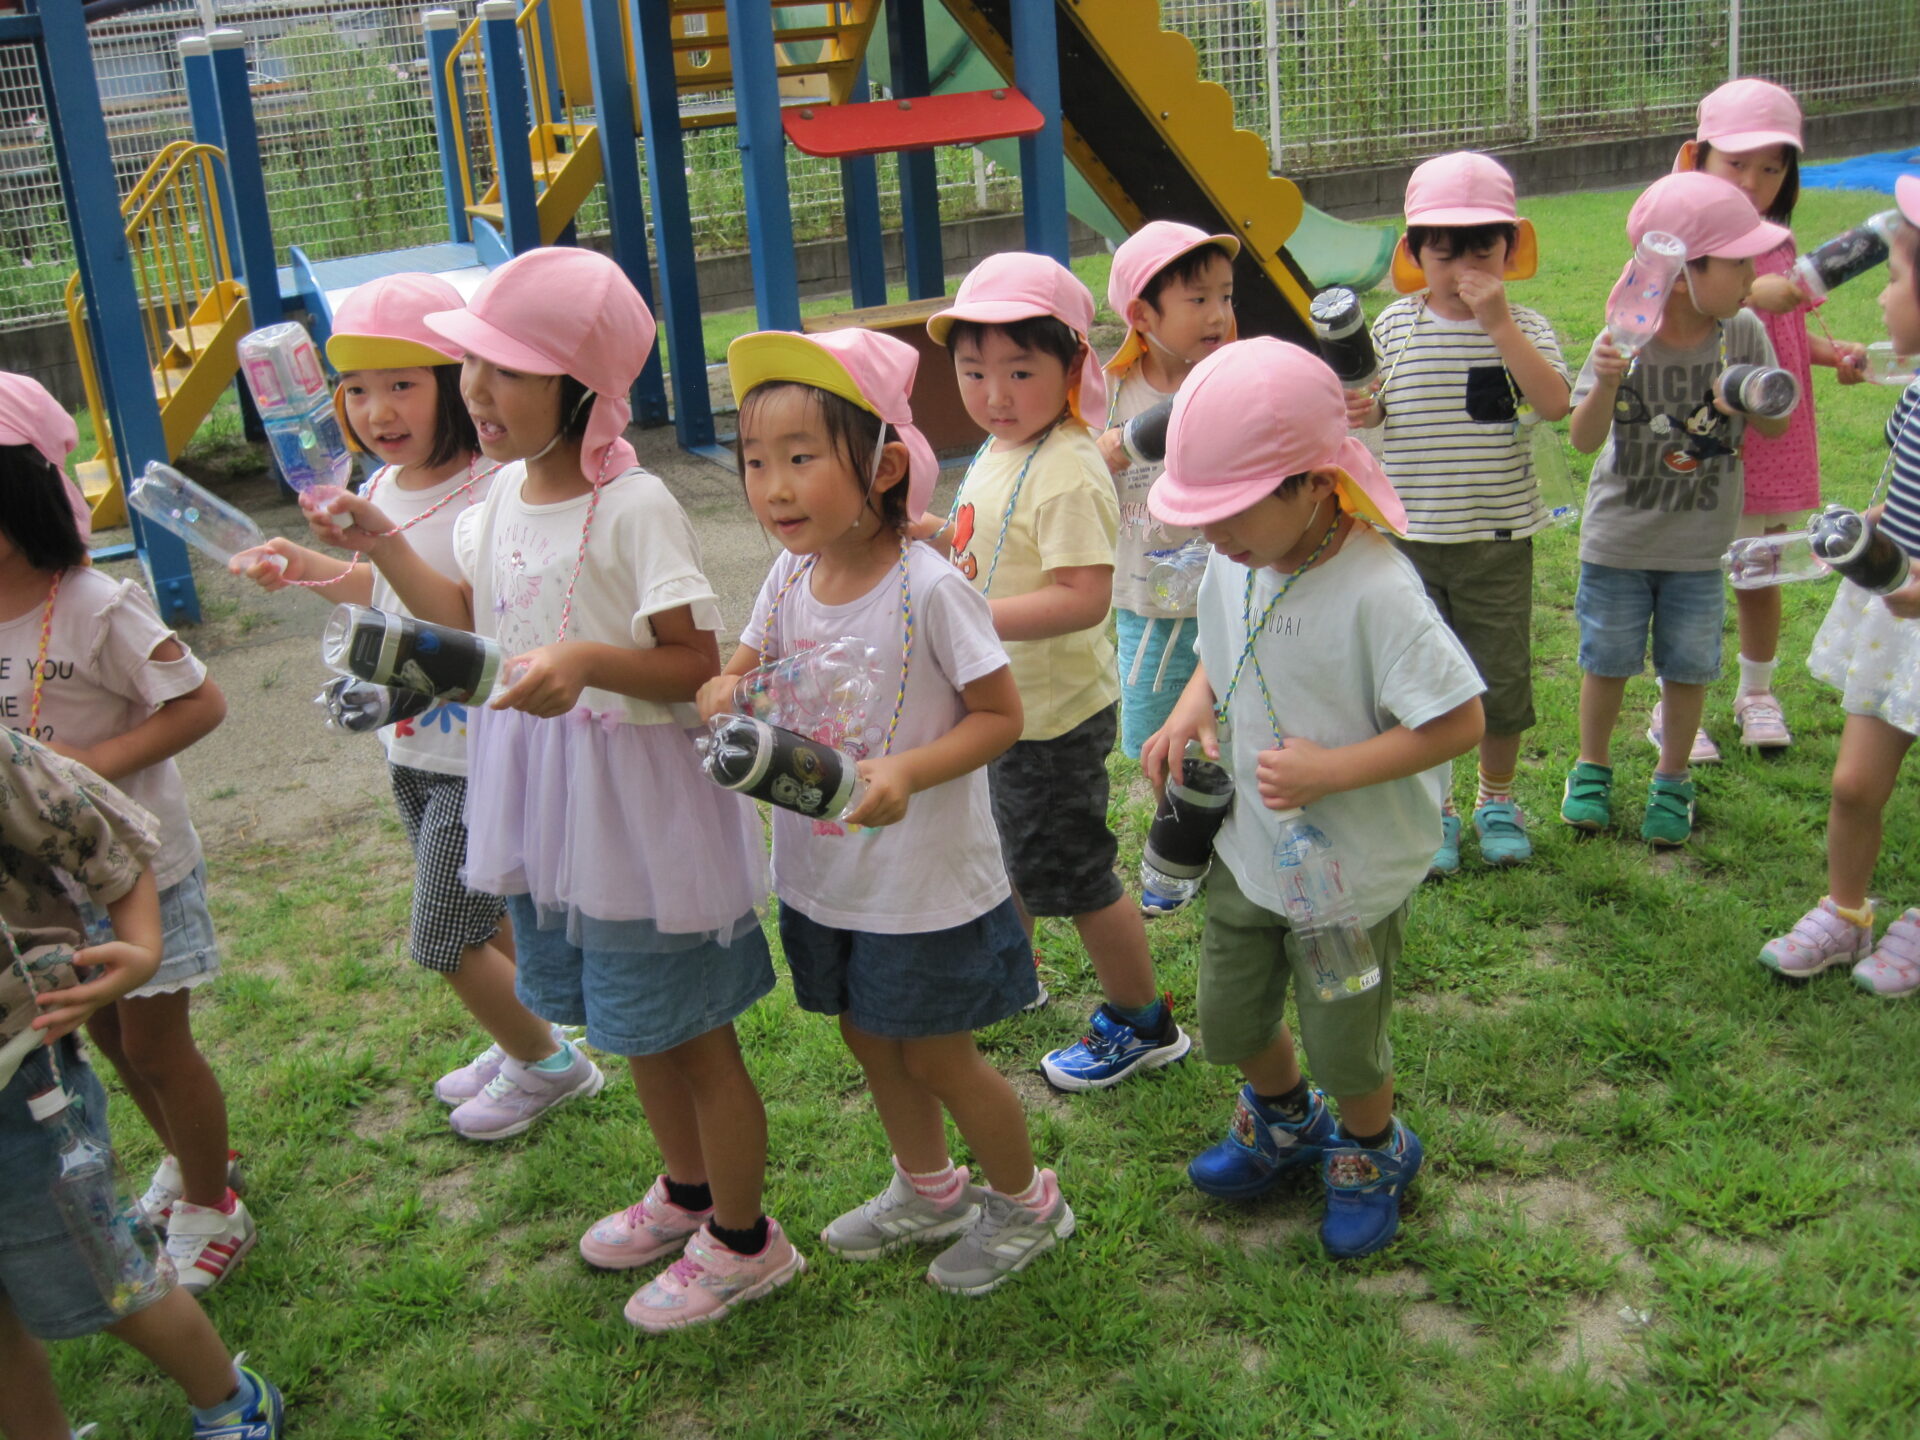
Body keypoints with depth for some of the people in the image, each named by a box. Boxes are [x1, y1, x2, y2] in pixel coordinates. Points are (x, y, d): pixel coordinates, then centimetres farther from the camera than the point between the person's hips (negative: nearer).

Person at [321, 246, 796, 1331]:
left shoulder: (633, 507, -22)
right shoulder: (503, 492, 3)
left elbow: (698, 664, -21)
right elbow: (467, 618, 16)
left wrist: (587, 661, -35)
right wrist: (380, 545, 7)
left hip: (637, 800, -8)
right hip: (544, 799, 8)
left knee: (686, 1025, 7)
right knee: (629, 1018, 23)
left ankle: (743, 1240, 26)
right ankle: (687, 1192, 45)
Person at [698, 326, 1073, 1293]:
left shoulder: (929, 588, -23)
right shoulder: (791, 577, -5)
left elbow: (1000, 715, -18)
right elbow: (744, 670, 7)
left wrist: (907, 772, -32)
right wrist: (726, 693, -17)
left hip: (926, 882, -6)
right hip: (823, 875, 7)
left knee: (937, 1058, 9)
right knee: (870, 1041, 22)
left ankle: (1027, 1202, 36)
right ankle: (928, 1189, 48)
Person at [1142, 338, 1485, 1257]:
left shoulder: (1376, 593, -29)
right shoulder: (1232, 566, -8)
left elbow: (1458, 723, -26)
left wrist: (1328, 770, -30)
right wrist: (1189, 712, -10)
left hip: (1351, 868, -6)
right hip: (1246, 847, 6)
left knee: (1343, 1044, 13)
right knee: (1230, 1022, 21)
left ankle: (1372, 1153, 45)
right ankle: (1285, 1118, 53)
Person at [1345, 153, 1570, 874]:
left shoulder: (1523, 327, -5)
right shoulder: (1394, 328, -1)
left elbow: (1554, 402, -22)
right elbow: (1376, 404, 9)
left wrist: (1498, 320, -25)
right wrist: (1359, 413, -15)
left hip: (1498, 539, -1)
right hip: (1410, 537, 1)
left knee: (1501, 677, 10)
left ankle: (1496, 799, 33)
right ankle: (1433, 809, 27)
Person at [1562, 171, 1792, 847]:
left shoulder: (1743, 332, -10)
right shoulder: (1625, 341, -17)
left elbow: (1778, 423, 0)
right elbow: (1583, 439, -18)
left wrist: (1752, 407, -22)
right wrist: (1606, 385, -36)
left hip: (1699, 543, 2)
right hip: (1618, 538, -2)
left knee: (1688, 666, 11)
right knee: (1606, 660, 13)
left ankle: (1672, 780, 31)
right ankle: (1592, 769, 34)